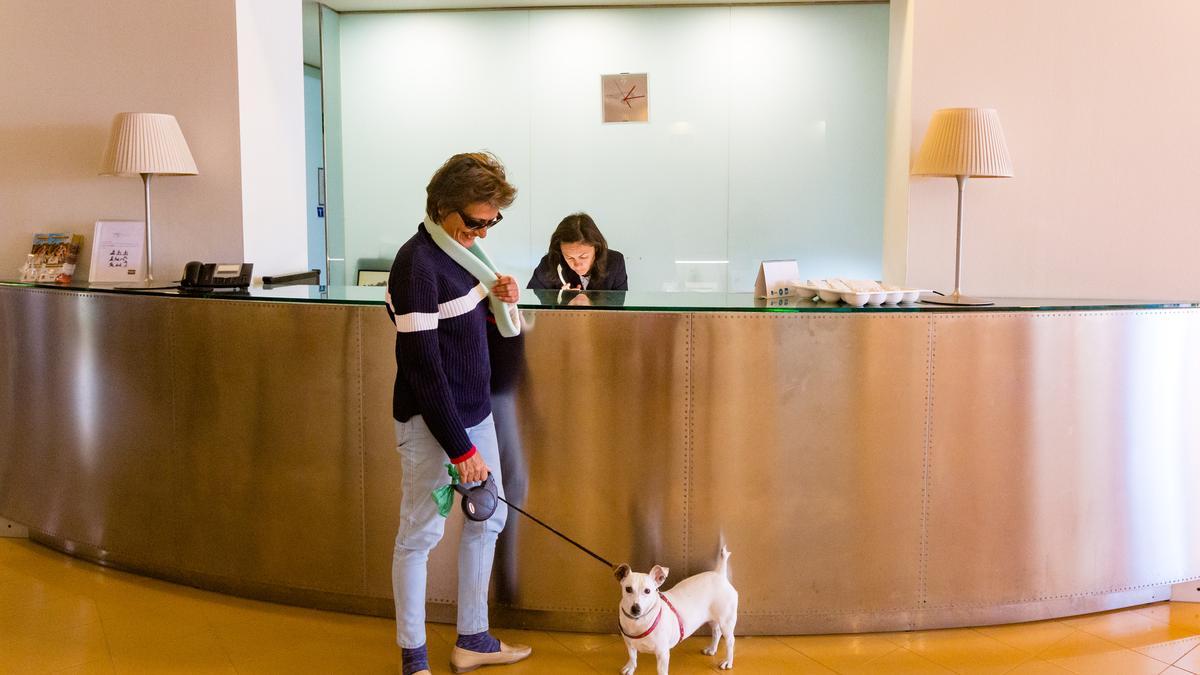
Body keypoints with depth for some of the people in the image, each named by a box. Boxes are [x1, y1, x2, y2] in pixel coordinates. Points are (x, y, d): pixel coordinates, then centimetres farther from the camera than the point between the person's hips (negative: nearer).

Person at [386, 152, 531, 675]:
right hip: (431, 422, -9)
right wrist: (460, 448, -21)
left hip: (475, 410, 10)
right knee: (421, 534, 3)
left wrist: (496, 299, -3)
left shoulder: (461, 247, 6)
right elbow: (423, 368, -23)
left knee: (488, 518, 17)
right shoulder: (417, 264, -21)